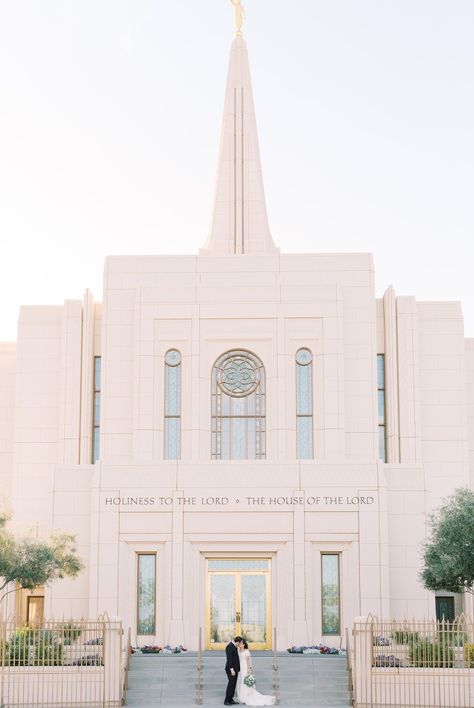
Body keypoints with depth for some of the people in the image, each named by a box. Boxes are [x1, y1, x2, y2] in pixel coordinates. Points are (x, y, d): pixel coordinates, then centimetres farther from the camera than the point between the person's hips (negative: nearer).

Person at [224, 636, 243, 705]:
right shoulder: (230, 646, -16)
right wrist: (232, 669, -23)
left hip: (235, 669, 10)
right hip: (231, 669, -10)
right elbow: (229, 659, -20)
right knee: (231, 684, -9)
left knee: (233, 684, 9)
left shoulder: (234, 646, 13)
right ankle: (227, 701, -6)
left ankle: (230, 699, 13)